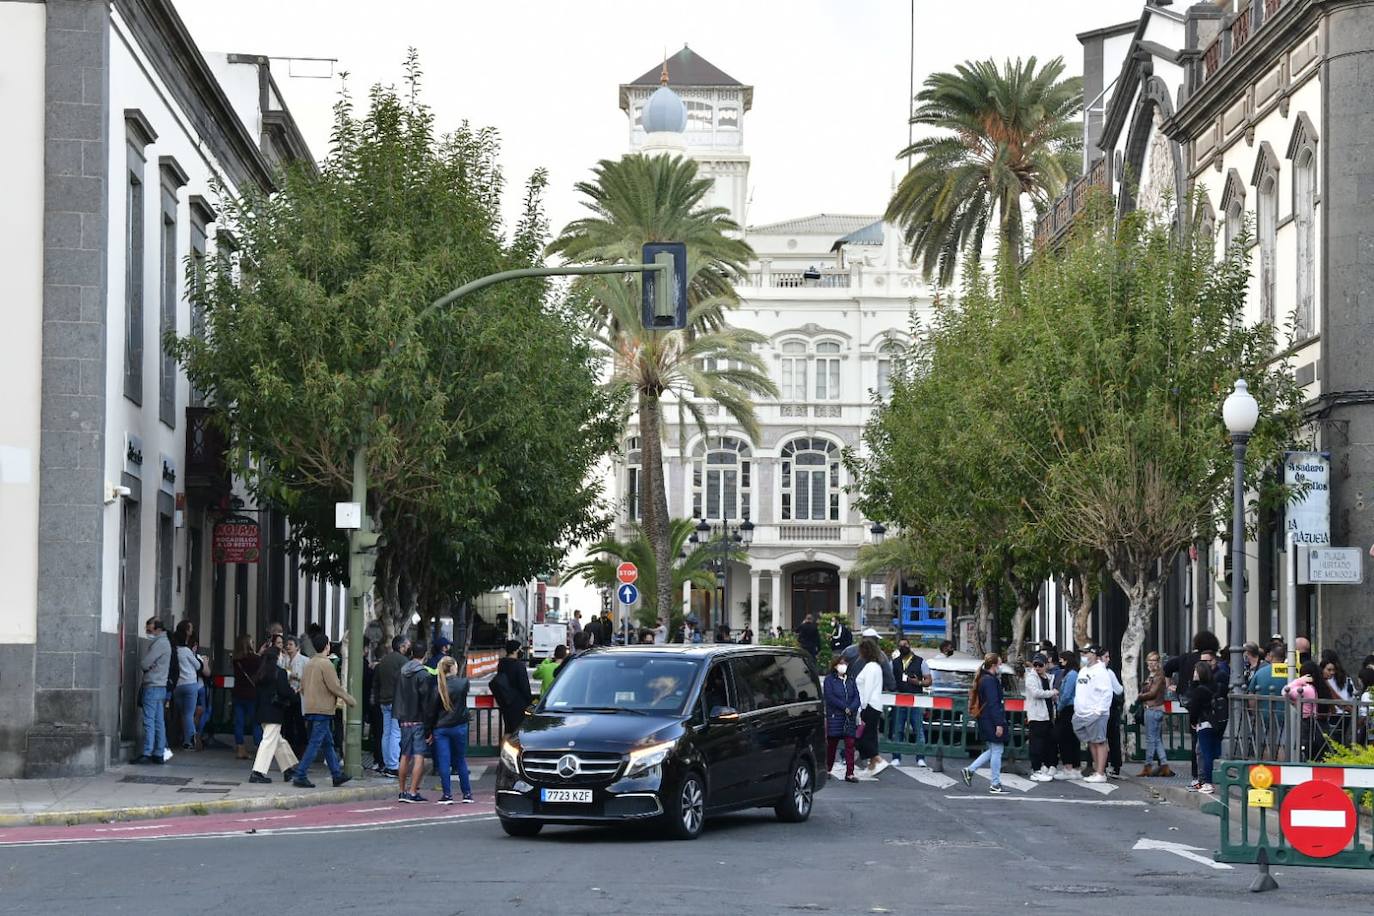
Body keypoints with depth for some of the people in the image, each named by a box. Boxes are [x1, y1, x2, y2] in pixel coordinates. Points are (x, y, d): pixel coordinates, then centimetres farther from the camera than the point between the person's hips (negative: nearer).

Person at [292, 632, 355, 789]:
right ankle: (300, 775, -11)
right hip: (322, 710, -9)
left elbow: (303, 686, 16)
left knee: (328, 743, 15)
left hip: (310, 709, 9)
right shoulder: (326, 664, -14)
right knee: (315, 744, -7)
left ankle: (337, 775, 21)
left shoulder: (309, 663, 11)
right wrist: (349, 699, -3)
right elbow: (334, 687, -16)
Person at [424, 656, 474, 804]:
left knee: (443, 763, 1)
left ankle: (447, 795, -2)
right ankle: (467, 794, 14)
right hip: (459, 726, 1)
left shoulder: (437, 687, -8)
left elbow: (430, 711, -5)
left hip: (440, 728, -1)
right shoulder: (463, 683, -7)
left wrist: (428, 732, 2)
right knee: (461, 761, 12)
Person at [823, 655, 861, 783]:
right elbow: (830, 697, -9)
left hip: (850, 717, 3)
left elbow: (856, 696, 7)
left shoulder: (851, 679, 13)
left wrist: (851, 708, -11)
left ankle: (850, 773, -5)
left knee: (850, 744, -4)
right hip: (834, 716, -3)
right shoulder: (829, 679, 1)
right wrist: (845, 707, -12)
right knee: (831, 744, 4)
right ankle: (827, 770, 17)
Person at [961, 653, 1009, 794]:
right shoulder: (990, 680, -17)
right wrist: (999, 724, -22)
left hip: (986, 722, 10)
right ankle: (996, 785, 2)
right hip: (992, 721, -10)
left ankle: (969, 770, 15)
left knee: (993, 750, 17)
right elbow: (993, 704, -21)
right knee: (997, 750, -2)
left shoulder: (983, 679, 14)